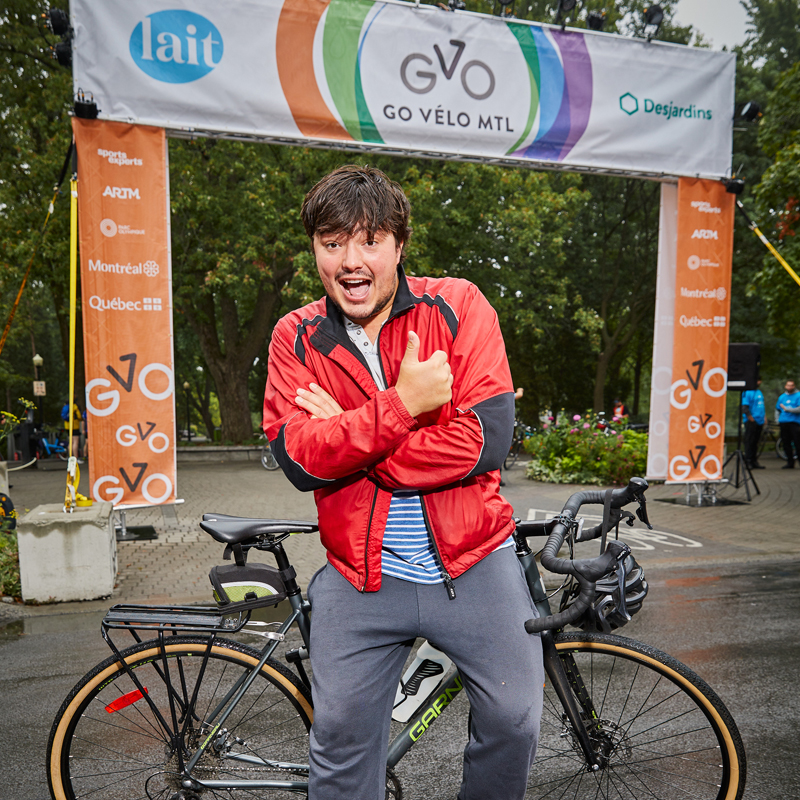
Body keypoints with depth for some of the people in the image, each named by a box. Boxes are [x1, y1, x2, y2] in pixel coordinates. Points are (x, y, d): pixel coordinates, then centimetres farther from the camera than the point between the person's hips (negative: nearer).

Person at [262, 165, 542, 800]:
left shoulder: (459, 306, -8)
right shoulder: (296, 337, -2)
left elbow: (486, 440, -18)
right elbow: (298, 458, -14)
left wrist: (345, 440, -17)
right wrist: (403, 404, -24)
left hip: (473, 564, 0)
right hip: (359, 577, 1)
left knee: (514, 720, 10)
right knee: (340, 736, 11)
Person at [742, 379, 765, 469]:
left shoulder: (759, 392, 17)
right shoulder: (747, 392, -9)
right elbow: (744, 407, -15)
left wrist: (764, 416, 15)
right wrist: (751, 418, -18)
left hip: (759, 421, 8)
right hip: (751, 422, -8)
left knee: (756, 442, 11)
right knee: (749, 442, -5)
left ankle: (754, 461, 17)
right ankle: (748, 461, -1)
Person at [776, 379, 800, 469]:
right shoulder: (782, 397, 17)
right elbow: (778, 409, 26)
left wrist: (787, 409, -14)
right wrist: (778, 420, 13)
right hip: (783, 423, 5)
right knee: (786, 444, 5)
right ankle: (790, 462, 12)